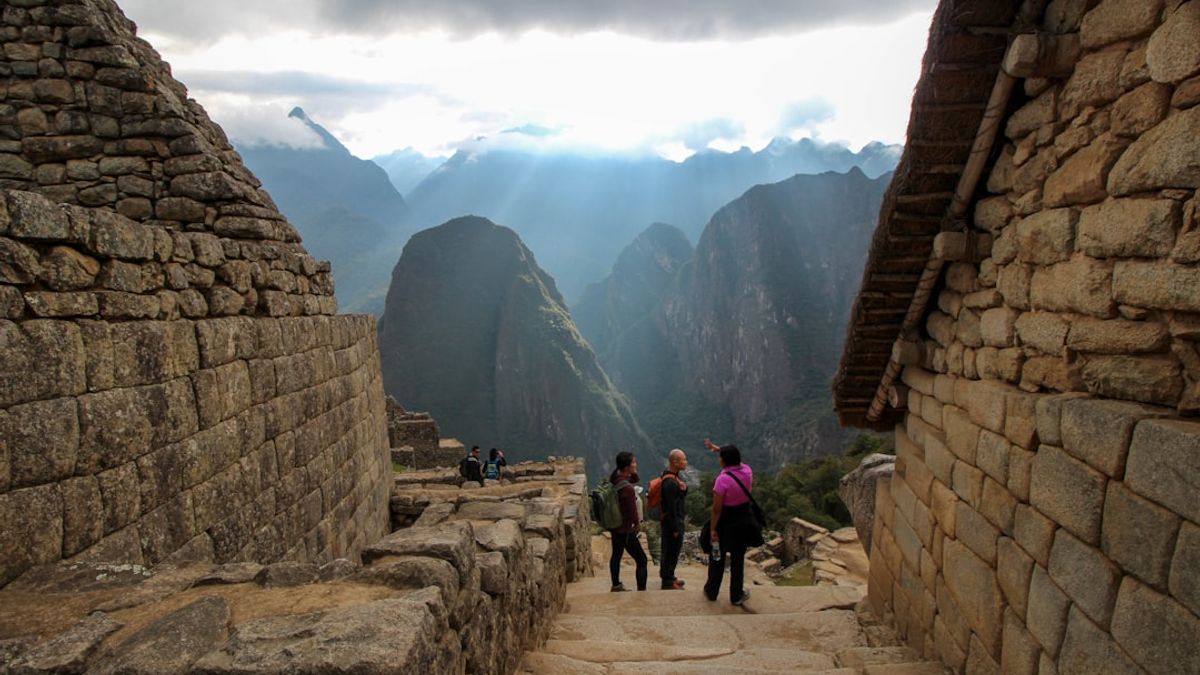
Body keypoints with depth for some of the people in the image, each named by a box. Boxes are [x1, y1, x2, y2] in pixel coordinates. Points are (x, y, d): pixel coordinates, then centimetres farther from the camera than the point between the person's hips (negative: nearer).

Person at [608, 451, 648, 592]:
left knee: (616, 554, 23)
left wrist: (633, 473, -7)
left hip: (615, 526, 9)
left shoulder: (615, 479, -3)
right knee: (641, 560, -1)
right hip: (625, 529, -9)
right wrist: (637, 524, -3)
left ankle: (616, 585, 39)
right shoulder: (627, 489, -29)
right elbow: (632, 511, -22)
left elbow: (634, 479, 14)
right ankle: (642, 590, 0)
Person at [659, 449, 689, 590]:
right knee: (671, 551, 2)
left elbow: (682, 497, 13)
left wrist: (684, 488, -9)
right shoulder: (670, 483, -27)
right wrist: (675, 529, -19)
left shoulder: (674, 477, 5)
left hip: (676, 519, 10)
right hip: (672, 522, -10)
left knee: (669, 550, 21)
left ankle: (668, 577, 34)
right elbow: (671, 507, -24)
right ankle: (668, 582, 14)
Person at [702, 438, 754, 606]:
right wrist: (715, 448, 19)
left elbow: (716, 509, -22)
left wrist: (712, 529, -13)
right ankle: (736, 595, 26)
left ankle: (711, 592, 31)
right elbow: (734, 459, 13)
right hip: (744, 522, 4)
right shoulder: (747, 471, -9)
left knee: (717, 559, 16)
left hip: (725, 523, -4)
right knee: (738, 560, 17)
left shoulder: (722, 480, -25)